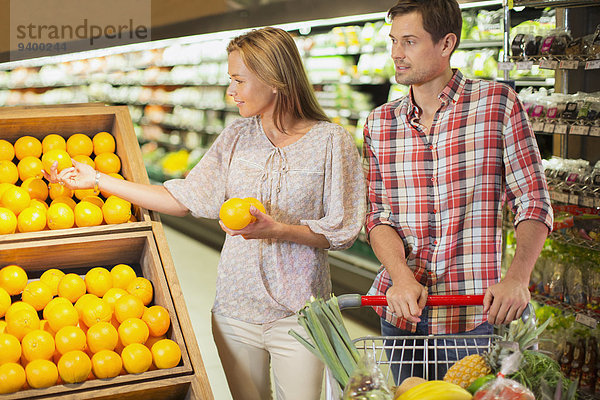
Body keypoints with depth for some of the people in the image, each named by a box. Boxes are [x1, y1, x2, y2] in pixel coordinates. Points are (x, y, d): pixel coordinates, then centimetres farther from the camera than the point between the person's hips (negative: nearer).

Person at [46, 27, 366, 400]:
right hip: (236, 309, 4)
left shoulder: (331, 141, -7)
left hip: (298, 316, -4)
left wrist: (278, 230, -21)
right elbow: (183, 198, 5)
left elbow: (343, 231, -7)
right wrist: (98, 179, 4)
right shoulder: (237, 137, 6)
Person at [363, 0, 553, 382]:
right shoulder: (380, 123, 6)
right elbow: (379, 215, 3)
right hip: (400, 308, 3)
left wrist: (516, 279, -20)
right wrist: (401, 276, -16)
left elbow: (535, 203, -5)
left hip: (473, 312, -3)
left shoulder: (498, 103, -4)